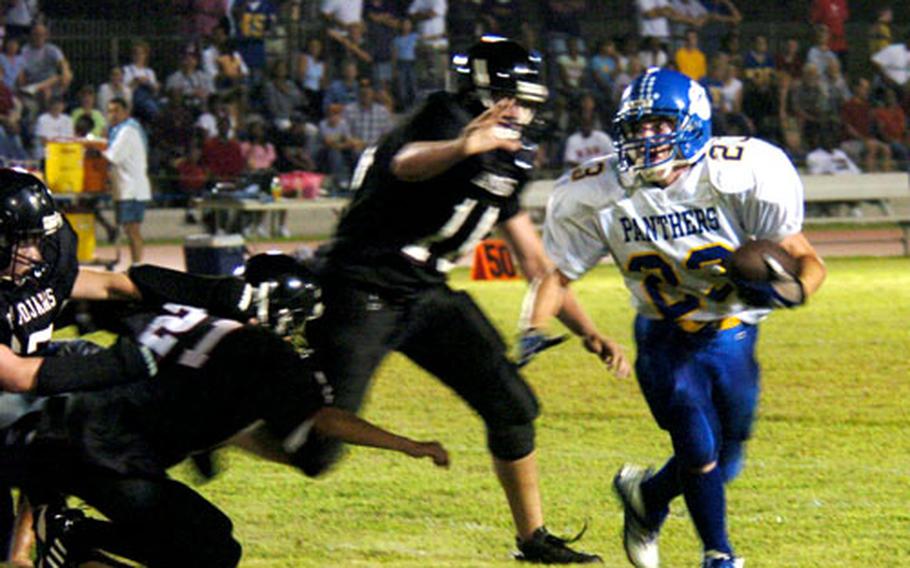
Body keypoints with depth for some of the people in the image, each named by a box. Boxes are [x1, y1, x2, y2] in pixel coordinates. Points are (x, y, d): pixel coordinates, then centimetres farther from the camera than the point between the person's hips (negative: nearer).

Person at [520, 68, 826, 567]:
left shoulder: (736, 178, -22)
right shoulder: (601, 195, -16)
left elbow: (807, 260, -16)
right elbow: (557, 273, -4)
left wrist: (792, 290, -38)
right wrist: (535, 330, -21)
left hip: (732, 335, 1)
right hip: (664, 339, -1)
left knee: (725, 464, 8)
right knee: (701, 452, -15)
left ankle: (645, 494, 39)